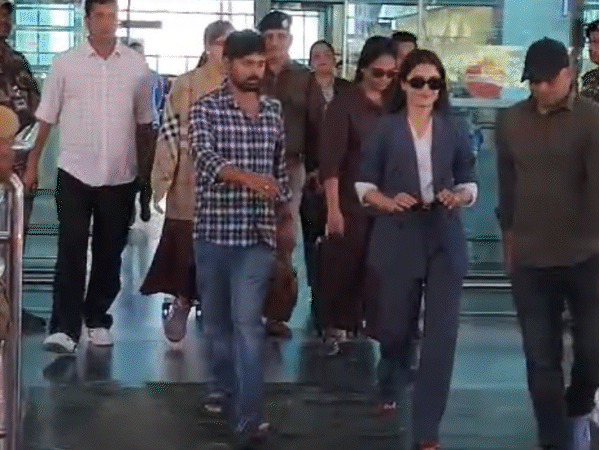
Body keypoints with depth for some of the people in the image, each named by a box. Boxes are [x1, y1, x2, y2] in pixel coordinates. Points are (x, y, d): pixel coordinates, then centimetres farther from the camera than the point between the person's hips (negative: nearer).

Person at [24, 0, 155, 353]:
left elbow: (144, 122, 9)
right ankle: (65, 327, -6)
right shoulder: (66, 64, -2)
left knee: (109, 252, 9)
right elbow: (47, 118, 4)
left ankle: (97, 319, 23)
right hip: (75, 172, -1)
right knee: (71, 251, -6)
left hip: (121, 176, 2)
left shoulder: (137, 66, 1)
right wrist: (33, 163, 2)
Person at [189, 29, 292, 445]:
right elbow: (207, 157, -22)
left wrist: (286, 213, 19)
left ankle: (249, 415, -11)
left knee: (248, 322, -9)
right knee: (216, 320, 12)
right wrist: (247, 177, -39)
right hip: (214, 229, 0)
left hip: (258, 233, 0)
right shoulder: (206, 109, -4)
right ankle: (227, 389, 32)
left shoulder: (275, 111, 7)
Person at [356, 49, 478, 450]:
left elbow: (470, 183, 9)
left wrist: (458, 197, -12)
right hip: (397, 241, -1)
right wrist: (389, 202, -16)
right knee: (394, 327, 11)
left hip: (445, 243, 1)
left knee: (442, 335, -6)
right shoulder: (386, 129, 1)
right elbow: (364, 185, 3)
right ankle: (390, 389, 46)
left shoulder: (454, 130, 5)